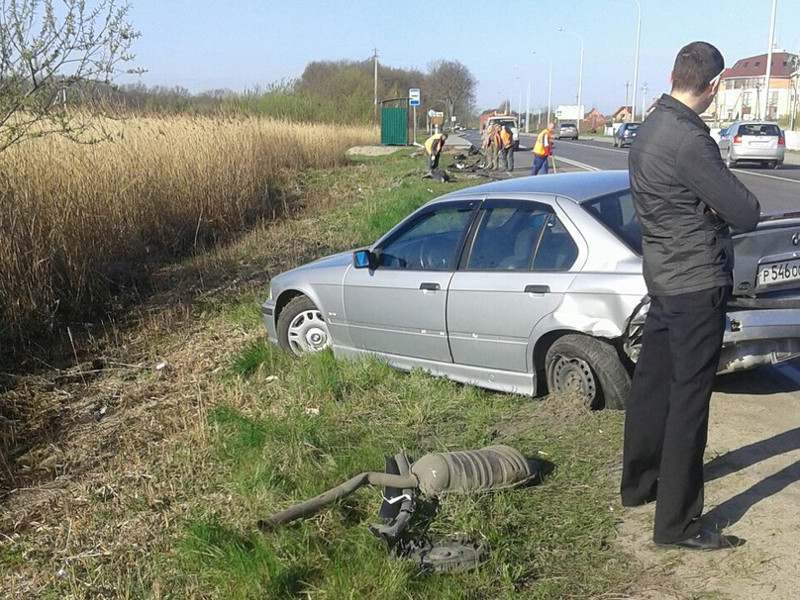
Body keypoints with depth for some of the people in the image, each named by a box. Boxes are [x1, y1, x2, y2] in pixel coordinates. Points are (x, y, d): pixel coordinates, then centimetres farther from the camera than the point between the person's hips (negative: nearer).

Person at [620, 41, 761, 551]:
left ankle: (639, 482, 34)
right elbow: (746, 213, -22)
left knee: (652, 383, 19)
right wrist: (742, 203, 0)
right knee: (689, 400, -2)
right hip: (698, 283, -10)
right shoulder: (689, 139, -23)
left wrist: (716, 205, -6)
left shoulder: (649, 128, 8)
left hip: (663, 276, 10)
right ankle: (678, 523, 6)